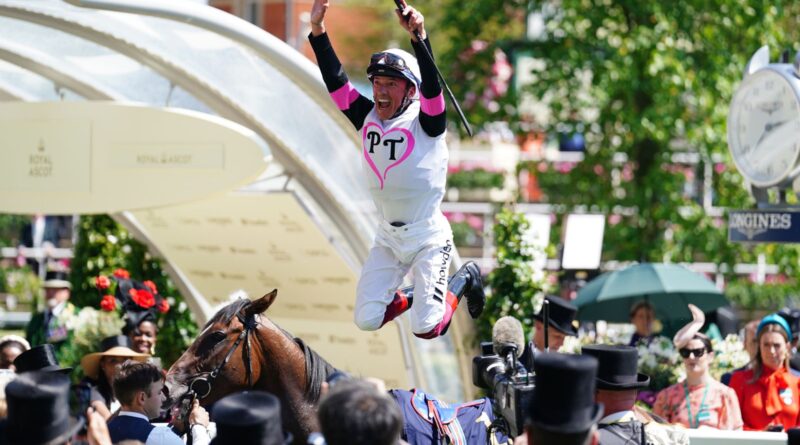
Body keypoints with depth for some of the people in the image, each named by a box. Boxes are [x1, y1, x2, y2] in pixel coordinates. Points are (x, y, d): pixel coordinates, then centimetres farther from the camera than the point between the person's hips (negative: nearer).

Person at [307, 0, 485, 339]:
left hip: (428, 237, -5)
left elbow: (431, 85, -31)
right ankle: (411, 297, 28)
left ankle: (464, 279, 22)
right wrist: (318, 31, -17)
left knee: (426, 329, -8)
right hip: (388, 237, 5)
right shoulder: (367, 118, 0)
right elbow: (335, 81, -5)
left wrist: (419, 38, -46)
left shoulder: (425, 120, -13)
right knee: (366, 321, -2)